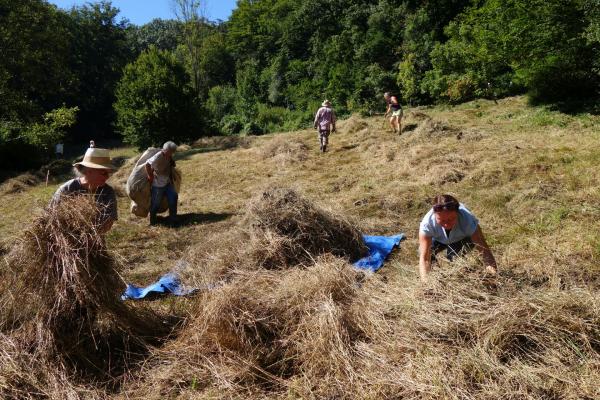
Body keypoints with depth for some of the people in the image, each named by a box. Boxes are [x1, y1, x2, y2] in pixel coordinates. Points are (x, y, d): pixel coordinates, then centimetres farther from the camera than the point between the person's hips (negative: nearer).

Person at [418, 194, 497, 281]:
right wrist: (425, 281, -56)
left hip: (463, 239, -1)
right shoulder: (427, 223, -39)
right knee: (426, 252, -24)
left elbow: (485, 250, -40)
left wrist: (493, 274, -55)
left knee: (454, 255, -29)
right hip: (439, 240, 1)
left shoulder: (467, 221, -40)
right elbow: (424, 258, -41)